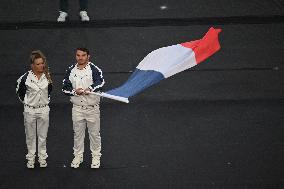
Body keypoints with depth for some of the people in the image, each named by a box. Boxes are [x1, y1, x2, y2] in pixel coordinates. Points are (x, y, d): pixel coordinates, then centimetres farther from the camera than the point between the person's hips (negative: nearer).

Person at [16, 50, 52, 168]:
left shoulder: (47, 76, -3)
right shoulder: (26, 78, -13)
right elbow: (19, 91, 1)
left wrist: (47, 99, 11)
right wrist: (25, 101, 3)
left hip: (44, 110, 2)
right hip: (30, 110, -2)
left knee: (43, 136, 10)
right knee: (30, 136, 8)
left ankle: (42, 158, 21)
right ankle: (30, 158, 19)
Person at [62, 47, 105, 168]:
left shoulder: (94, 69, -8)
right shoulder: (70, 71, 4)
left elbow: (100, 82, -26)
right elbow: (65, 88, 5)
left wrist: (90, 88, -44)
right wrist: (75, 91, -15)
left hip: (92, 107, -3)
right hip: (77, 108, 3)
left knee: (94, 133, 7)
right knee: (78, 133, 12)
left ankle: (96, 157, 21)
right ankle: (78, 156, 26)